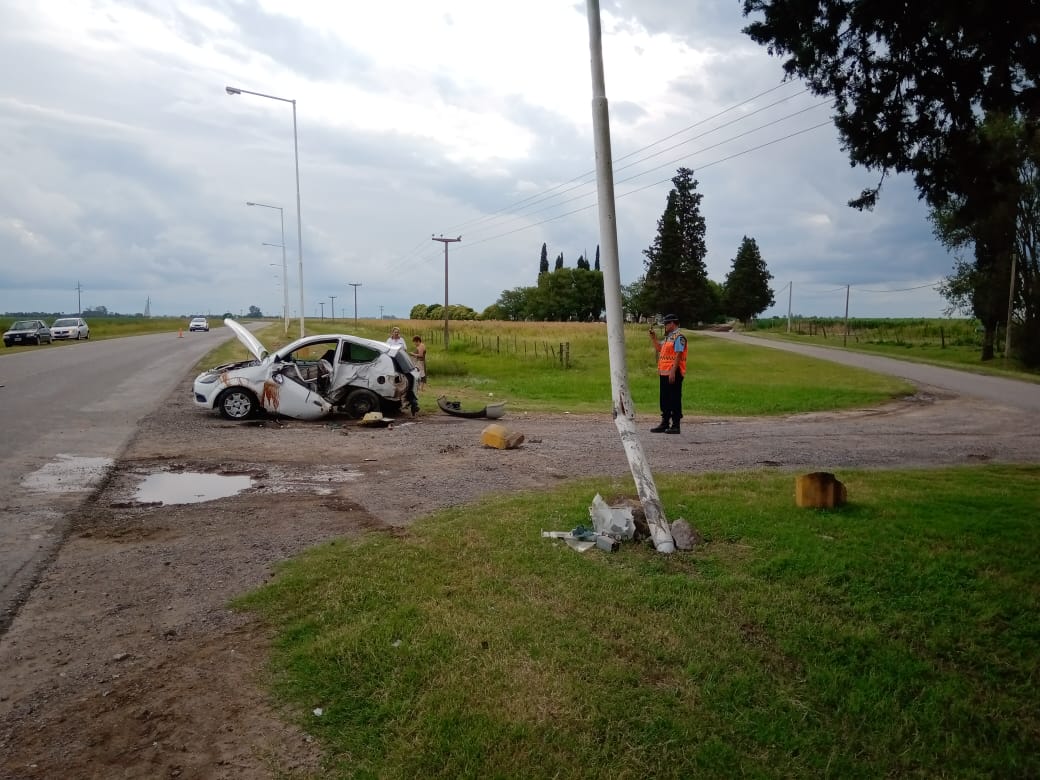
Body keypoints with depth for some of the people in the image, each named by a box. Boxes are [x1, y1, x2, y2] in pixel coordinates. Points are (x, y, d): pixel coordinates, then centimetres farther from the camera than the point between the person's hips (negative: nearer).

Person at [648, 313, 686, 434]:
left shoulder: (679, 337, -11)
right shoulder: (668, 337, 18)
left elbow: (678, 355, -19)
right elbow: (658, 348, 30)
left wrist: (673, 372, -23)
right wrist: (653, 337, 19)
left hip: (673, 374, -10)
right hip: (664, 373, 10)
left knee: (674, 399, -4)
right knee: (664, 400, 13)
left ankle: (675, 425, 0)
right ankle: (665, 423, 21)